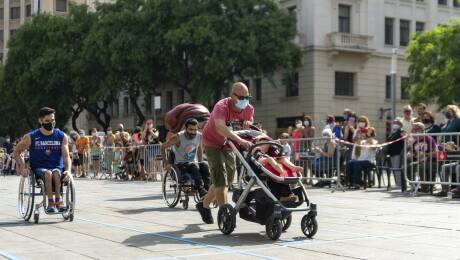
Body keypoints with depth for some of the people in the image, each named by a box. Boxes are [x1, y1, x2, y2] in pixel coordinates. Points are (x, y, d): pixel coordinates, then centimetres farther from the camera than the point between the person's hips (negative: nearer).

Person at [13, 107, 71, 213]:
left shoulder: (62, 136, 5)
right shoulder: (31, 137, 2)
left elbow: (66, 156, -1)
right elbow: (17, 152, 11)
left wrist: (68, 170, -19)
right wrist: (22, 168, -4)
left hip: (57, 168, 1)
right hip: (39, 169, -1)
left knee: (56, 173, -36)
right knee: (48, 173, -36)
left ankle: (58, 200, -28)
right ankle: (50, 202, -32)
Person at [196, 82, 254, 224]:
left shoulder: (249, 109, -10)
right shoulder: (222, 106, -31)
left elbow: (250, 124, 9)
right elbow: (220, 128, -50)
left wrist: (248, 123, -18)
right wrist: (240, 140, -62)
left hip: (228, 145, 8)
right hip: (213, 143, -7)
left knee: (227, 179, 15)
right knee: (220, 179, -14)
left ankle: (204, 205, 34)